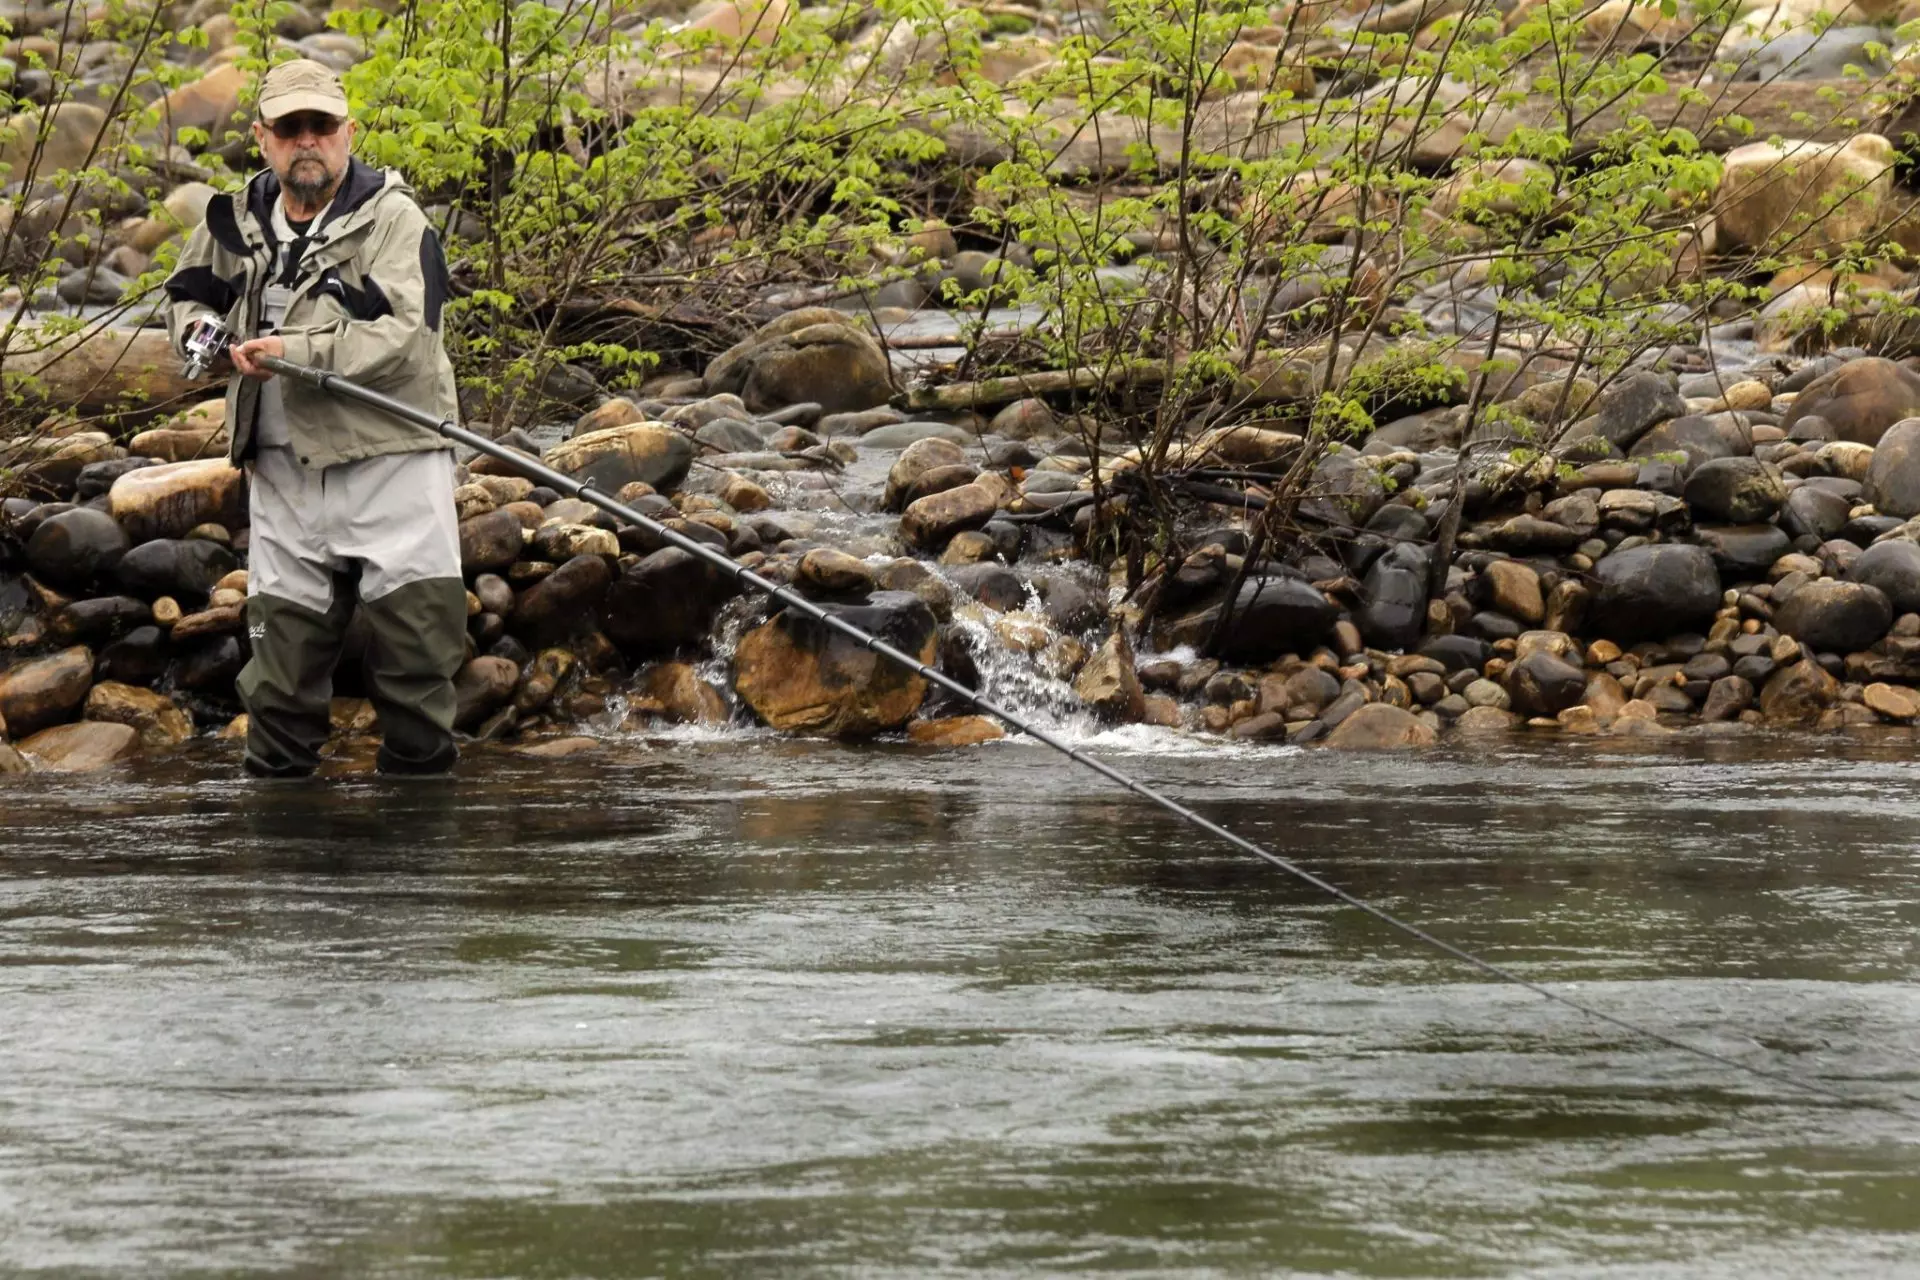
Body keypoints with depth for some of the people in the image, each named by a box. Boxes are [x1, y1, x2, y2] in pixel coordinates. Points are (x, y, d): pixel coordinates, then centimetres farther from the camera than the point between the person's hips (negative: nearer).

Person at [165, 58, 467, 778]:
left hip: (391, 466, -4)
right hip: (283, 472, 5)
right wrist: (198, 331, 5)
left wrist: (295, 353, -24)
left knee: (415, 664, -1)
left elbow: (400, 336, -18)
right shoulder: (239, 222, 11)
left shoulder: (393, 219, -6)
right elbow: (187, 293, 29)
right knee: (280, 661, 9)